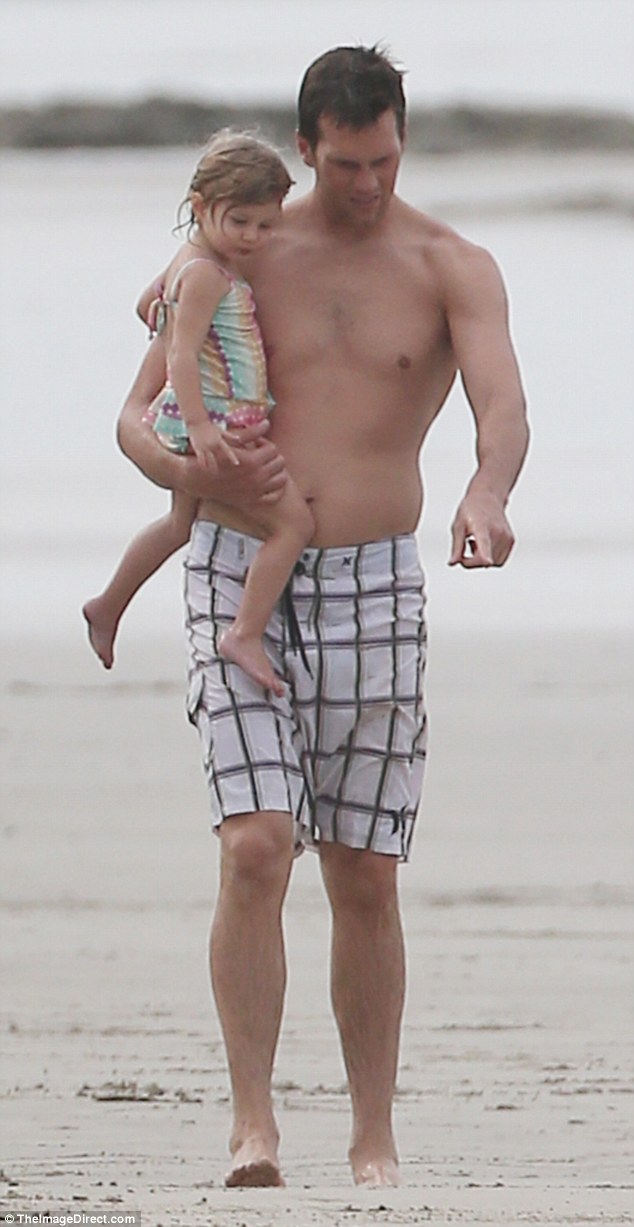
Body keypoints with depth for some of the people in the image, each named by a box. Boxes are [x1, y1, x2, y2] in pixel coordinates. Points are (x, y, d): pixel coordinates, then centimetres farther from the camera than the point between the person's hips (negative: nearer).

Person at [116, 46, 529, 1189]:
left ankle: (374, 1139, 12)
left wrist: (487, 495, -40)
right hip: (239, 577, 0)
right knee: (255, 848, -16)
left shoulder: (451, 269, 1)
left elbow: (502, 404, -17)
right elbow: (137, 418, 6)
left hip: (373, 587, 0)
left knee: (365, 879, 3)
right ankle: (252, 1126, -16)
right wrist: (199, 475, -18)